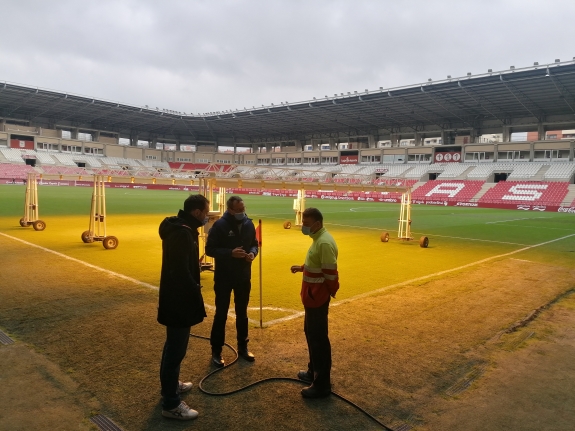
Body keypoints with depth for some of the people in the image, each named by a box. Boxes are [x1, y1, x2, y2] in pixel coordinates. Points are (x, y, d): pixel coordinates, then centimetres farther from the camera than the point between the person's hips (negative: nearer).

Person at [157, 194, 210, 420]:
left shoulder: (181, 228, 9)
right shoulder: (181, 233, -24)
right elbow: (181, 273, -27)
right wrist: (196, 297, -18)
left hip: (176, 298, 11)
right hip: (178, 300, -11)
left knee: (173, 346, 24)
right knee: (176, 349, 0)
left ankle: (170, 384, 42)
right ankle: (171, 404, 12)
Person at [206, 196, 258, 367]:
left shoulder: (249, 224, 1)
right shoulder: (220, 225, -14)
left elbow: (254, 244, 12)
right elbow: (210, 249, -14)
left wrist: (253, 253, -11)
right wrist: (230, 253, -25)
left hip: (244, 276, 5)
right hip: (224, 277, -4)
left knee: (242, 313, 16)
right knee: (221, 314, 5)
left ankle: (243, 347, 31)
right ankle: (216, 351, 19)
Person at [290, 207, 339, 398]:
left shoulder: (325, 243, -24)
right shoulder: (319, 238, 9)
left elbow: (330, 273, -24)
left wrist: (330, 292, -12)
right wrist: (302, 267, 10)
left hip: (318, 297, -10)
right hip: (313, 296, 11)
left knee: (318, 338, 0)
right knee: (310, 332, 22)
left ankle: (322, 384, 12)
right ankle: (314, 371, 38)